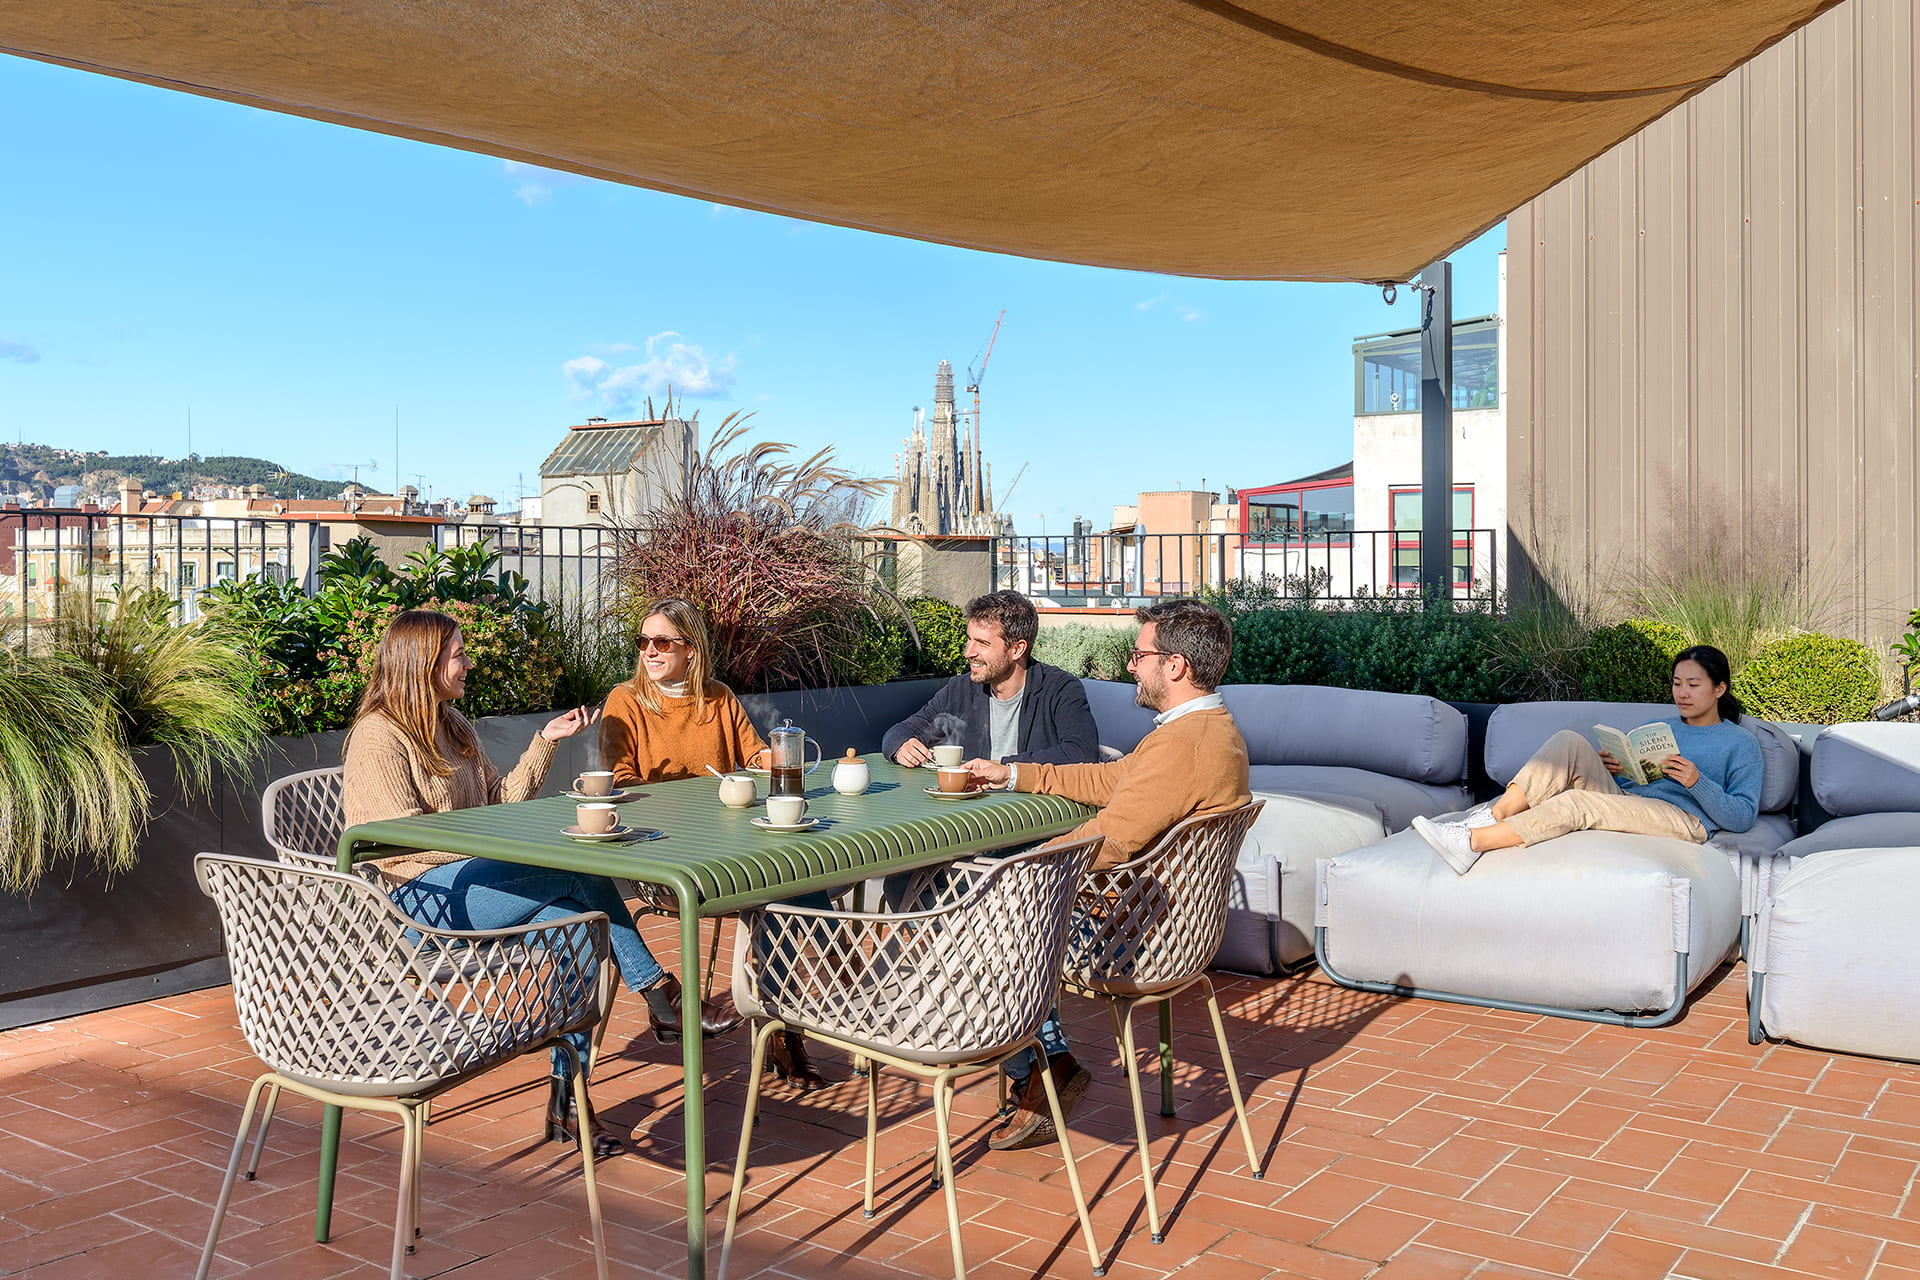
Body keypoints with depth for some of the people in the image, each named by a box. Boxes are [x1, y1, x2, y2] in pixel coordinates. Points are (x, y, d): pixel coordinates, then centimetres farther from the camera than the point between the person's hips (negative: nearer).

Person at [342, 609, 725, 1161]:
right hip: (421, 896, -8)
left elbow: (501, 801, 20)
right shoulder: (377, 738, -6)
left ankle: (568, 1099, -22)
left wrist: (545, 741, 12)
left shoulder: (452, 726, 20)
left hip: (471, 878, 8)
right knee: (576, 866, -27)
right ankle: (657, 989, -16)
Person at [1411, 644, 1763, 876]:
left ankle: (1472, 842, -42)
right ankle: (1495, 814, -33)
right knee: (1570, 742, -20)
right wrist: (1607, 771, 2)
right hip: (1624, 800, 6)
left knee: (1577, 802, -33)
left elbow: (1743, 817, 1)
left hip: (1684, 821, -6)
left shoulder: (1741, 743, 13)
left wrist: (1697, 781, -15)